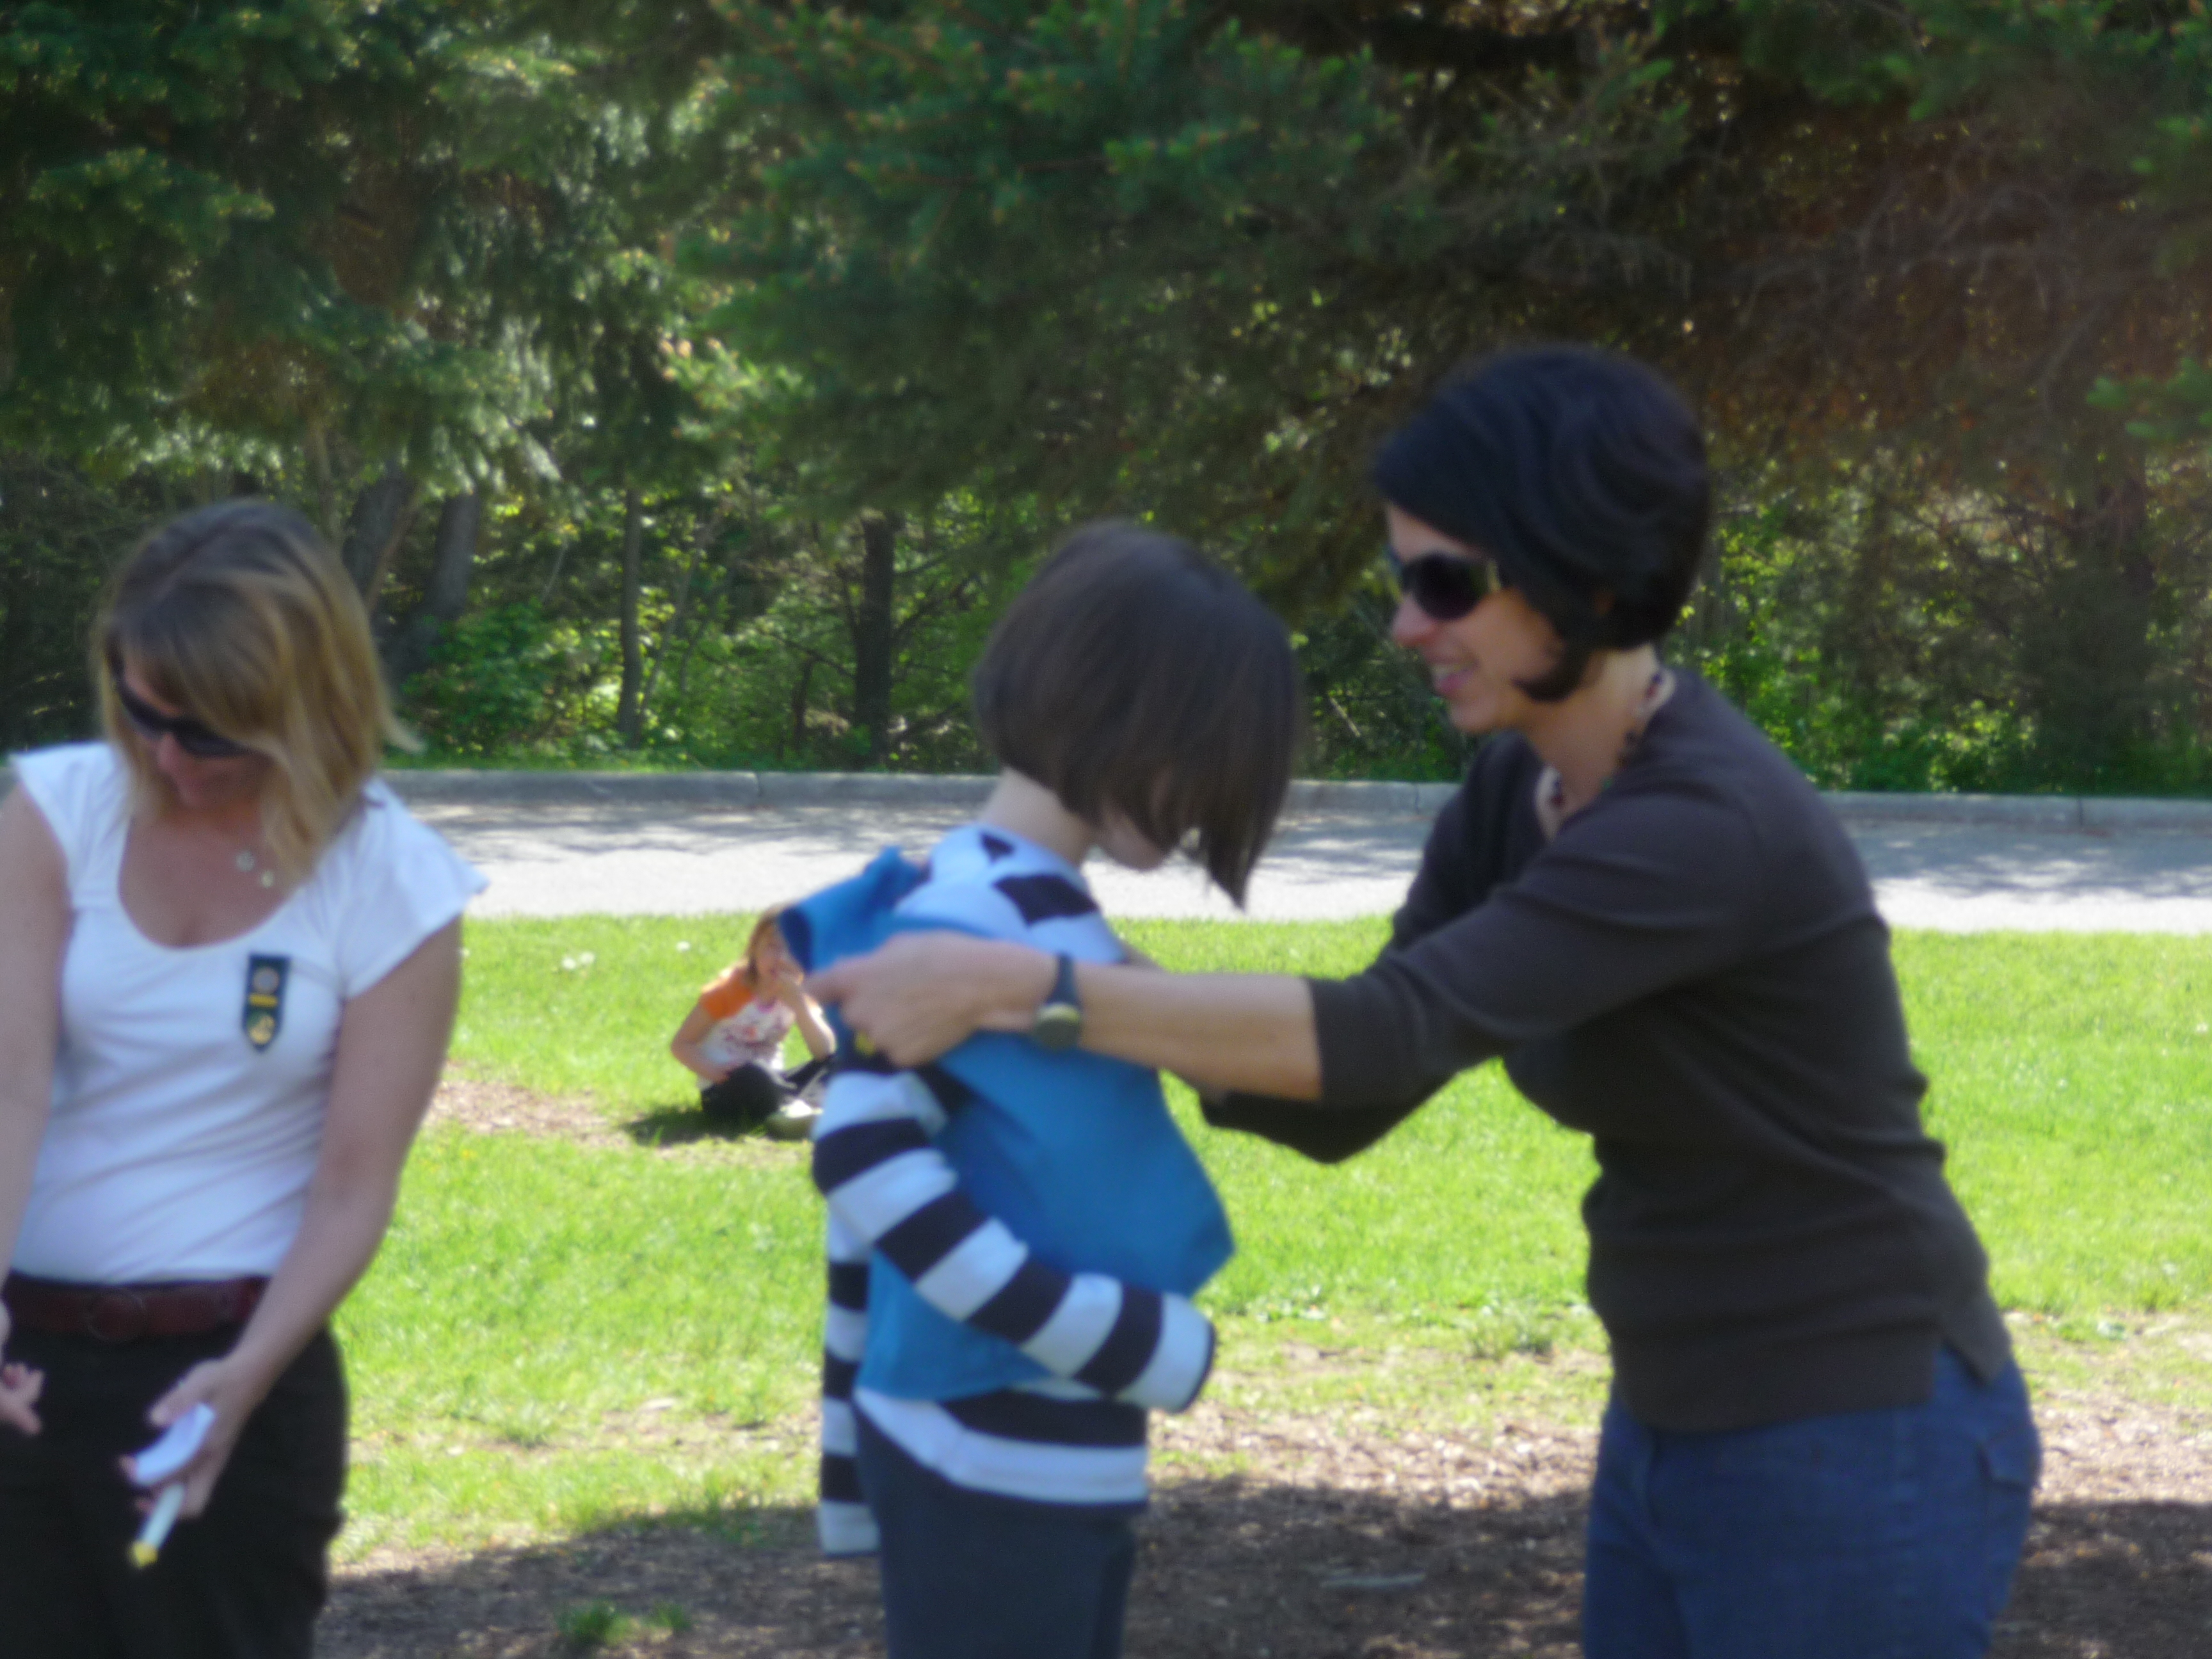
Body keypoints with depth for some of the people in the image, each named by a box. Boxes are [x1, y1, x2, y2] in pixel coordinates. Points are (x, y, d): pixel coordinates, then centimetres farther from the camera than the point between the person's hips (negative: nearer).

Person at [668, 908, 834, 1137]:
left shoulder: (799, 995, 1)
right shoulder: (729, 991, -12)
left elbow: (825, 1051, -11)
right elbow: (680, 1044, -9)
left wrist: (798, 1004, -25)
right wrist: (714, 1071, -28)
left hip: (772, 1084, 6)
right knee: (754, 1077, -41)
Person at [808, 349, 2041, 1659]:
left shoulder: (1707, 828, -25)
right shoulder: (1520, 791, 5)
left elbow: (1386, 1034, -35)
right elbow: (1346, 1096, 6)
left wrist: (1016, 987, -35)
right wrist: (1083, 982, -7)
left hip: (1860, 1468, -10)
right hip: (1687, 1447, 10)